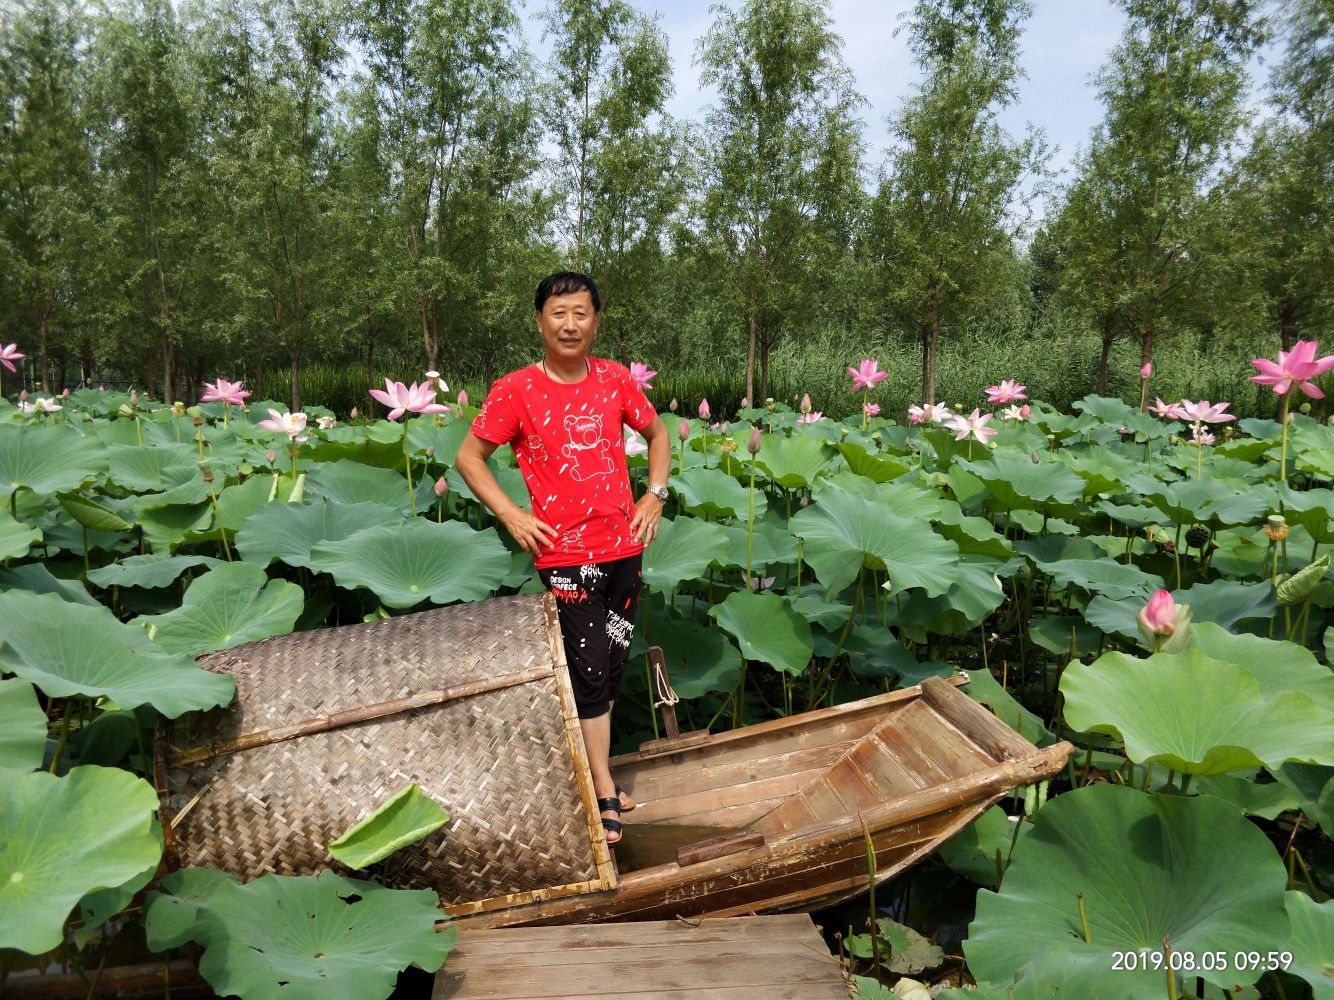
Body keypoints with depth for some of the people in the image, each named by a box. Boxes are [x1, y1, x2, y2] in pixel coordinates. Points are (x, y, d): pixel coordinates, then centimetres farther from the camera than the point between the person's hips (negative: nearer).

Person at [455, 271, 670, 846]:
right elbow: (469, 457, 0)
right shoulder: (516, 390, -8)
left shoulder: (615, 380, 2)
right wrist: (511, 516, -9)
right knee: (589, 670, -1)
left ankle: (590, 763, 33)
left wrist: (654, 497, 5)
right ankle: (606, 794, 12)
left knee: (613, 664, 14)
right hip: (565, 554, -4)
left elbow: (657, 435, 17)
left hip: (624, 546, 4)